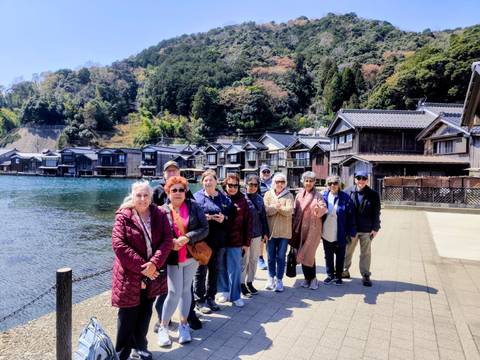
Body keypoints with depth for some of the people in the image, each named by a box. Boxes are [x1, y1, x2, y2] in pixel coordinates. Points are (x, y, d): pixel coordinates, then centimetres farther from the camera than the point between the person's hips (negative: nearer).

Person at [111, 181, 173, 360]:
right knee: (128, 316, 8)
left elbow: (167, 240, -5)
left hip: (153, 274, 3)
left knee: (145, 313, 17)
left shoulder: (159, 215, 1)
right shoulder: (123, 216, -8)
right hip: (129, 275, -3)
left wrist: (154, 263, -18)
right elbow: (119, 245, -15)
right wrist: (142, 267, -18)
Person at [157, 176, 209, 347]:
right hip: (173, 258, -2)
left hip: (192, 256, 2)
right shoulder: (163, 211, -5)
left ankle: (183, 325, 31)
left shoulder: (194, 207, -2)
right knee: (174, 293, -2)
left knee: (186, 290, 14)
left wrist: (187, 238, -19)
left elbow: (205, 229, -7)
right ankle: (163, 327, 20)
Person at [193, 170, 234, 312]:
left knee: (214, 270, 13)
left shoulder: (224, 198, 10)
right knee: (201, 270, 2)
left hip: (217, 240, 4)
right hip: (202, 240, -4)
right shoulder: (196, 197, -1)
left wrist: (224, 218, -11)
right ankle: (199, 300, 17)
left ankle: (210, 298, 28)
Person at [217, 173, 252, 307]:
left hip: (236, 242, 0)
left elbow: (248, 223, 2)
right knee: (221, 268, 13)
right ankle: (223, 291, 30)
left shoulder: (243, 201, 1)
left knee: (235, 269, 5)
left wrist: (246, 242, 0)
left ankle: (235, 296, 19)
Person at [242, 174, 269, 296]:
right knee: (244, 260, 1)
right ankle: (242, 283, 16)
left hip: (257, 234, 5)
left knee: (254, 259, 13)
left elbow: (263, 216, 12)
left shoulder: (259, 199, 7)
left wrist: (265, 233, 11)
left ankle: (250, 282, 27)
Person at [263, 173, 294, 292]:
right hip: (271, 231, 1)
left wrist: (275, 207, -17)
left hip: (284, 232, -1)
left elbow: (289, 211, -13)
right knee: (271, 256, 11)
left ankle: (279, 280, 18)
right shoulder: (268, 194, 6)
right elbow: (265, 210, -8)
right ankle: (271, 278, 26)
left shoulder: (289, 195, 2)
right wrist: (278, 207, -20)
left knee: (281, 257, 6)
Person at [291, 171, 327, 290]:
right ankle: (308, 278, 22)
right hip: (301, 229, 4)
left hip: (313, 229, -4)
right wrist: (294, 226, 8)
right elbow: (295, 211, 12)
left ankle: (313, 278, 10)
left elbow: (324, 208, -13)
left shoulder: (318, 195, -2)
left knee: (308, 254, -7)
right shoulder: (299, 195, 9)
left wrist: (319, 208, -36)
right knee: (303, 254, 8)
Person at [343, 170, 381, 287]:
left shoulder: (373, 194, -3)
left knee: (366, 253, 10)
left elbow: (376, 213, -2)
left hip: (367, 229, -1)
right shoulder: (348, 192, -4)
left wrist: (375, 228, -5)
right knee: (348, 251, 14)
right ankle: (345, 271, 30)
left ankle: (365, 275, 21)